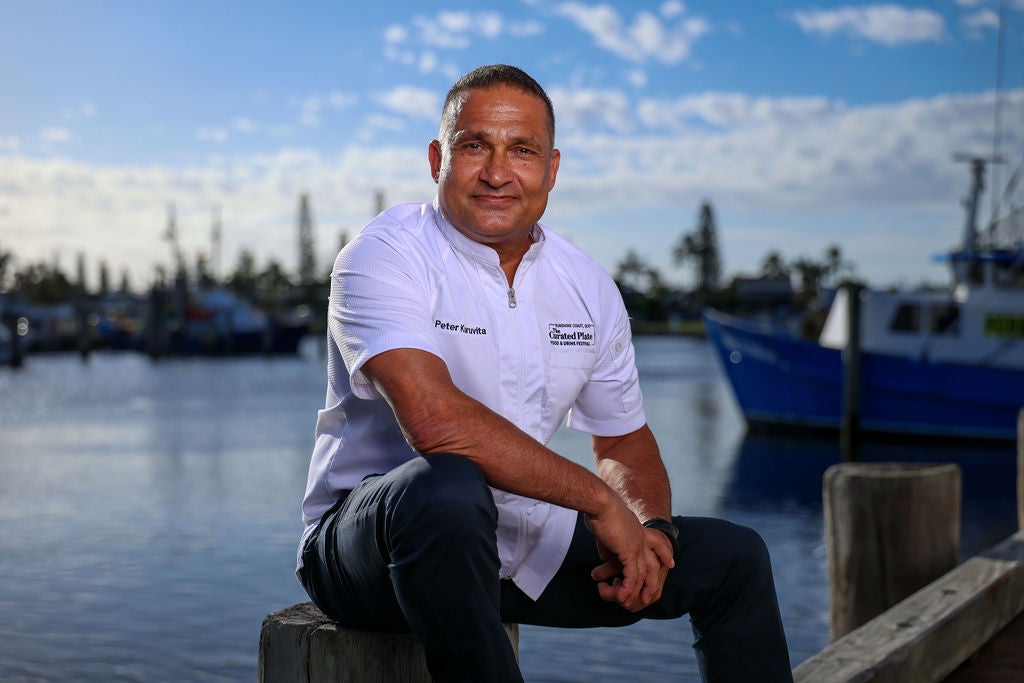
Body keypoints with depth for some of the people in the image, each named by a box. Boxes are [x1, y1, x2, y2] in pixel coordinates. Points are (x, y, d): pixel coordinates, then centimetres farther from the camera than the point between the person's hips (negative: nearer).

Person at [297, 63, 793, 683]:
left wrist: (648, 527, -7)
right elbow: (436, 422, -31)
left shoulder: (589, 287, 5)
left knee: (733, 557, 5)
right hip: (367, 533, -6)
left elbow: (625, 442, 15)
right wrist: (599, 500, -24)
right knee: (447, 488, -40)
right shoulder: (383, 258, -16)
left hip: (526, 546, 7)